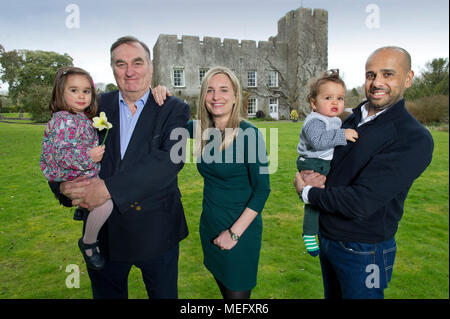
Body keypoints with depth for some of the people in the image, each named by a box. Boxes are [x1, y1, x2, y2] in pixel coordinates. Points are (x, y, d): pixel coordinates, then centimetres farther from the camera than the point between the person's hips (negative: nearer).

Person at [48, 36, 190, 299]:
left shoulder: (174, 109, -6)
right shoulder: (96, 106, 3)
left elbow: (171, 158, -21)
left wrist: (109, 188, -27)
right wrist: (63, 185, -19)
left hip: (156, 230, -2)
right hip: (104, 230, 3)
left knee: (164, 294, 18)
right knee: (106, 294, 22)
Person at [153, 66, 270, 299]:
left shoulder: (248, 134, -17)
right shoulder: (202, 130, -1)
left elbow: (262, 189, -15)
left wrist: (235, 232, -16)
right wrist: (162, 97, -4)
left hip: (241, 229, -5)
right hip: (209, 226, 6)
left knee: (237, 292, 10)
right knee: (223, 288, 22)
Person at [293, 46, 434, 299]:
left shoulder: (414, 139, -22)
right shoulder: (351, 120, 2)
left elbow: (361, 203, -29)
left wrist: (307, 191, -15)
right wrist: (310, 174, -10)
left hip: (363, 252, -6)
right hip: (326, 237, 7)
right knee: (332, 295, 26)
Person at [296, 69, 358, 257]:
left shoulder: (335, 120, 14)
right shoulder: (314, 121, -19)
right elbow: (317, 140, -37)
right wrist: (342, 135, -36)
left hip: (328, 165, 10)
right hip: (313, 166, -10)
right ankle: (309, 234, 5)